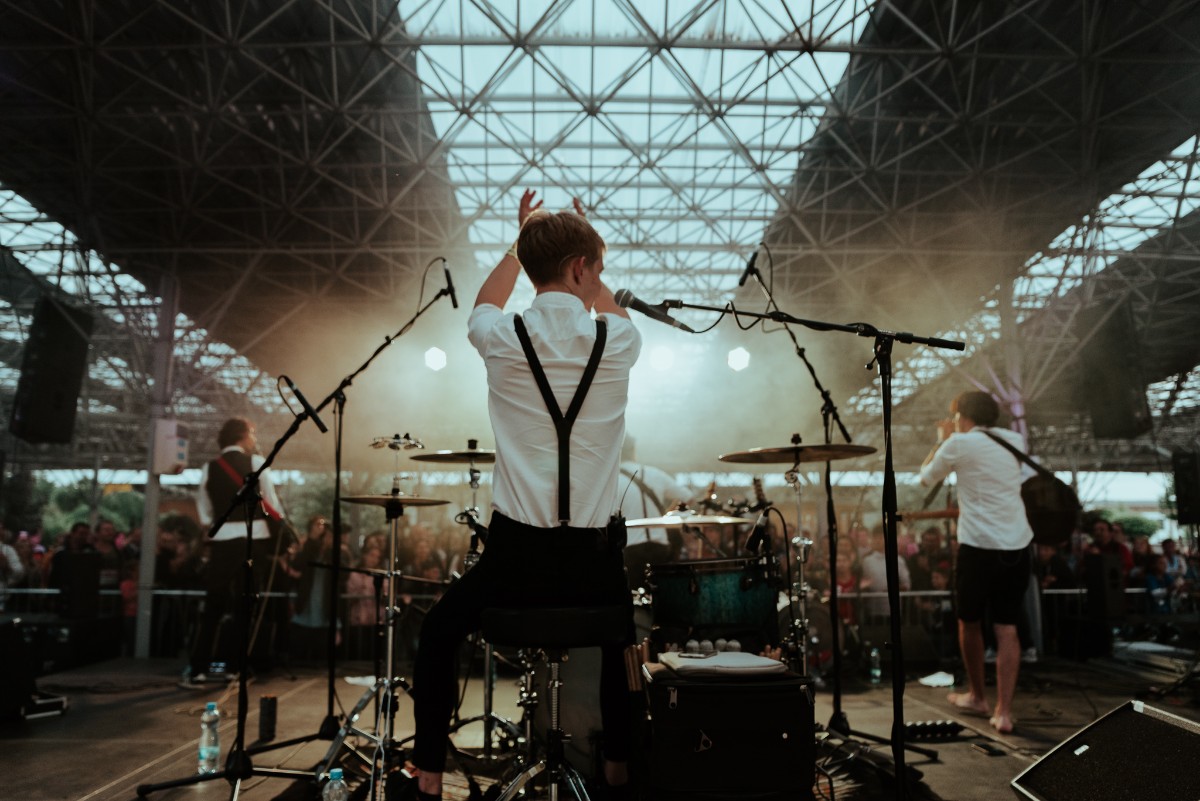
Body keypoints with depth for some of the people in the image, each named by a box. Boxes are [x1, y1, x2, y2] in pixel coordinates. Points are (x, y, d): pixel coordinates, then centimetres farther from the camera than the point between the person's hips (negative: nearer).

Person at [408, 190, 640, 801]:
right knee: (618, 638, 33)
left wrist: (518, 244, 31)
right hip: (595, 557, 1)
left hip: (514, 555, -1)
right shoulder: (617, 340, -5)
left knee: (438, 631, 26)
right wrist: (584, 242, 33)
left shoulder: (503, 337, -5)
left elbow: (482, 308, 22)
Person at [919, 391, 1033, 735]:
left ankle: (976, 697, 29)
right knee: (1007, 630, 7)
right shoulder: (1014, 440, 10)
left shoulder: (959, 443, -4)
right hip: (1017, 547, 4)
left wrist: (941, 440, 23)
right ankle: (1004, 711, 3)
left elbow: (926, 477, 11)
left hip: (979, 547, -4)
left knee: (969, 623, 15)